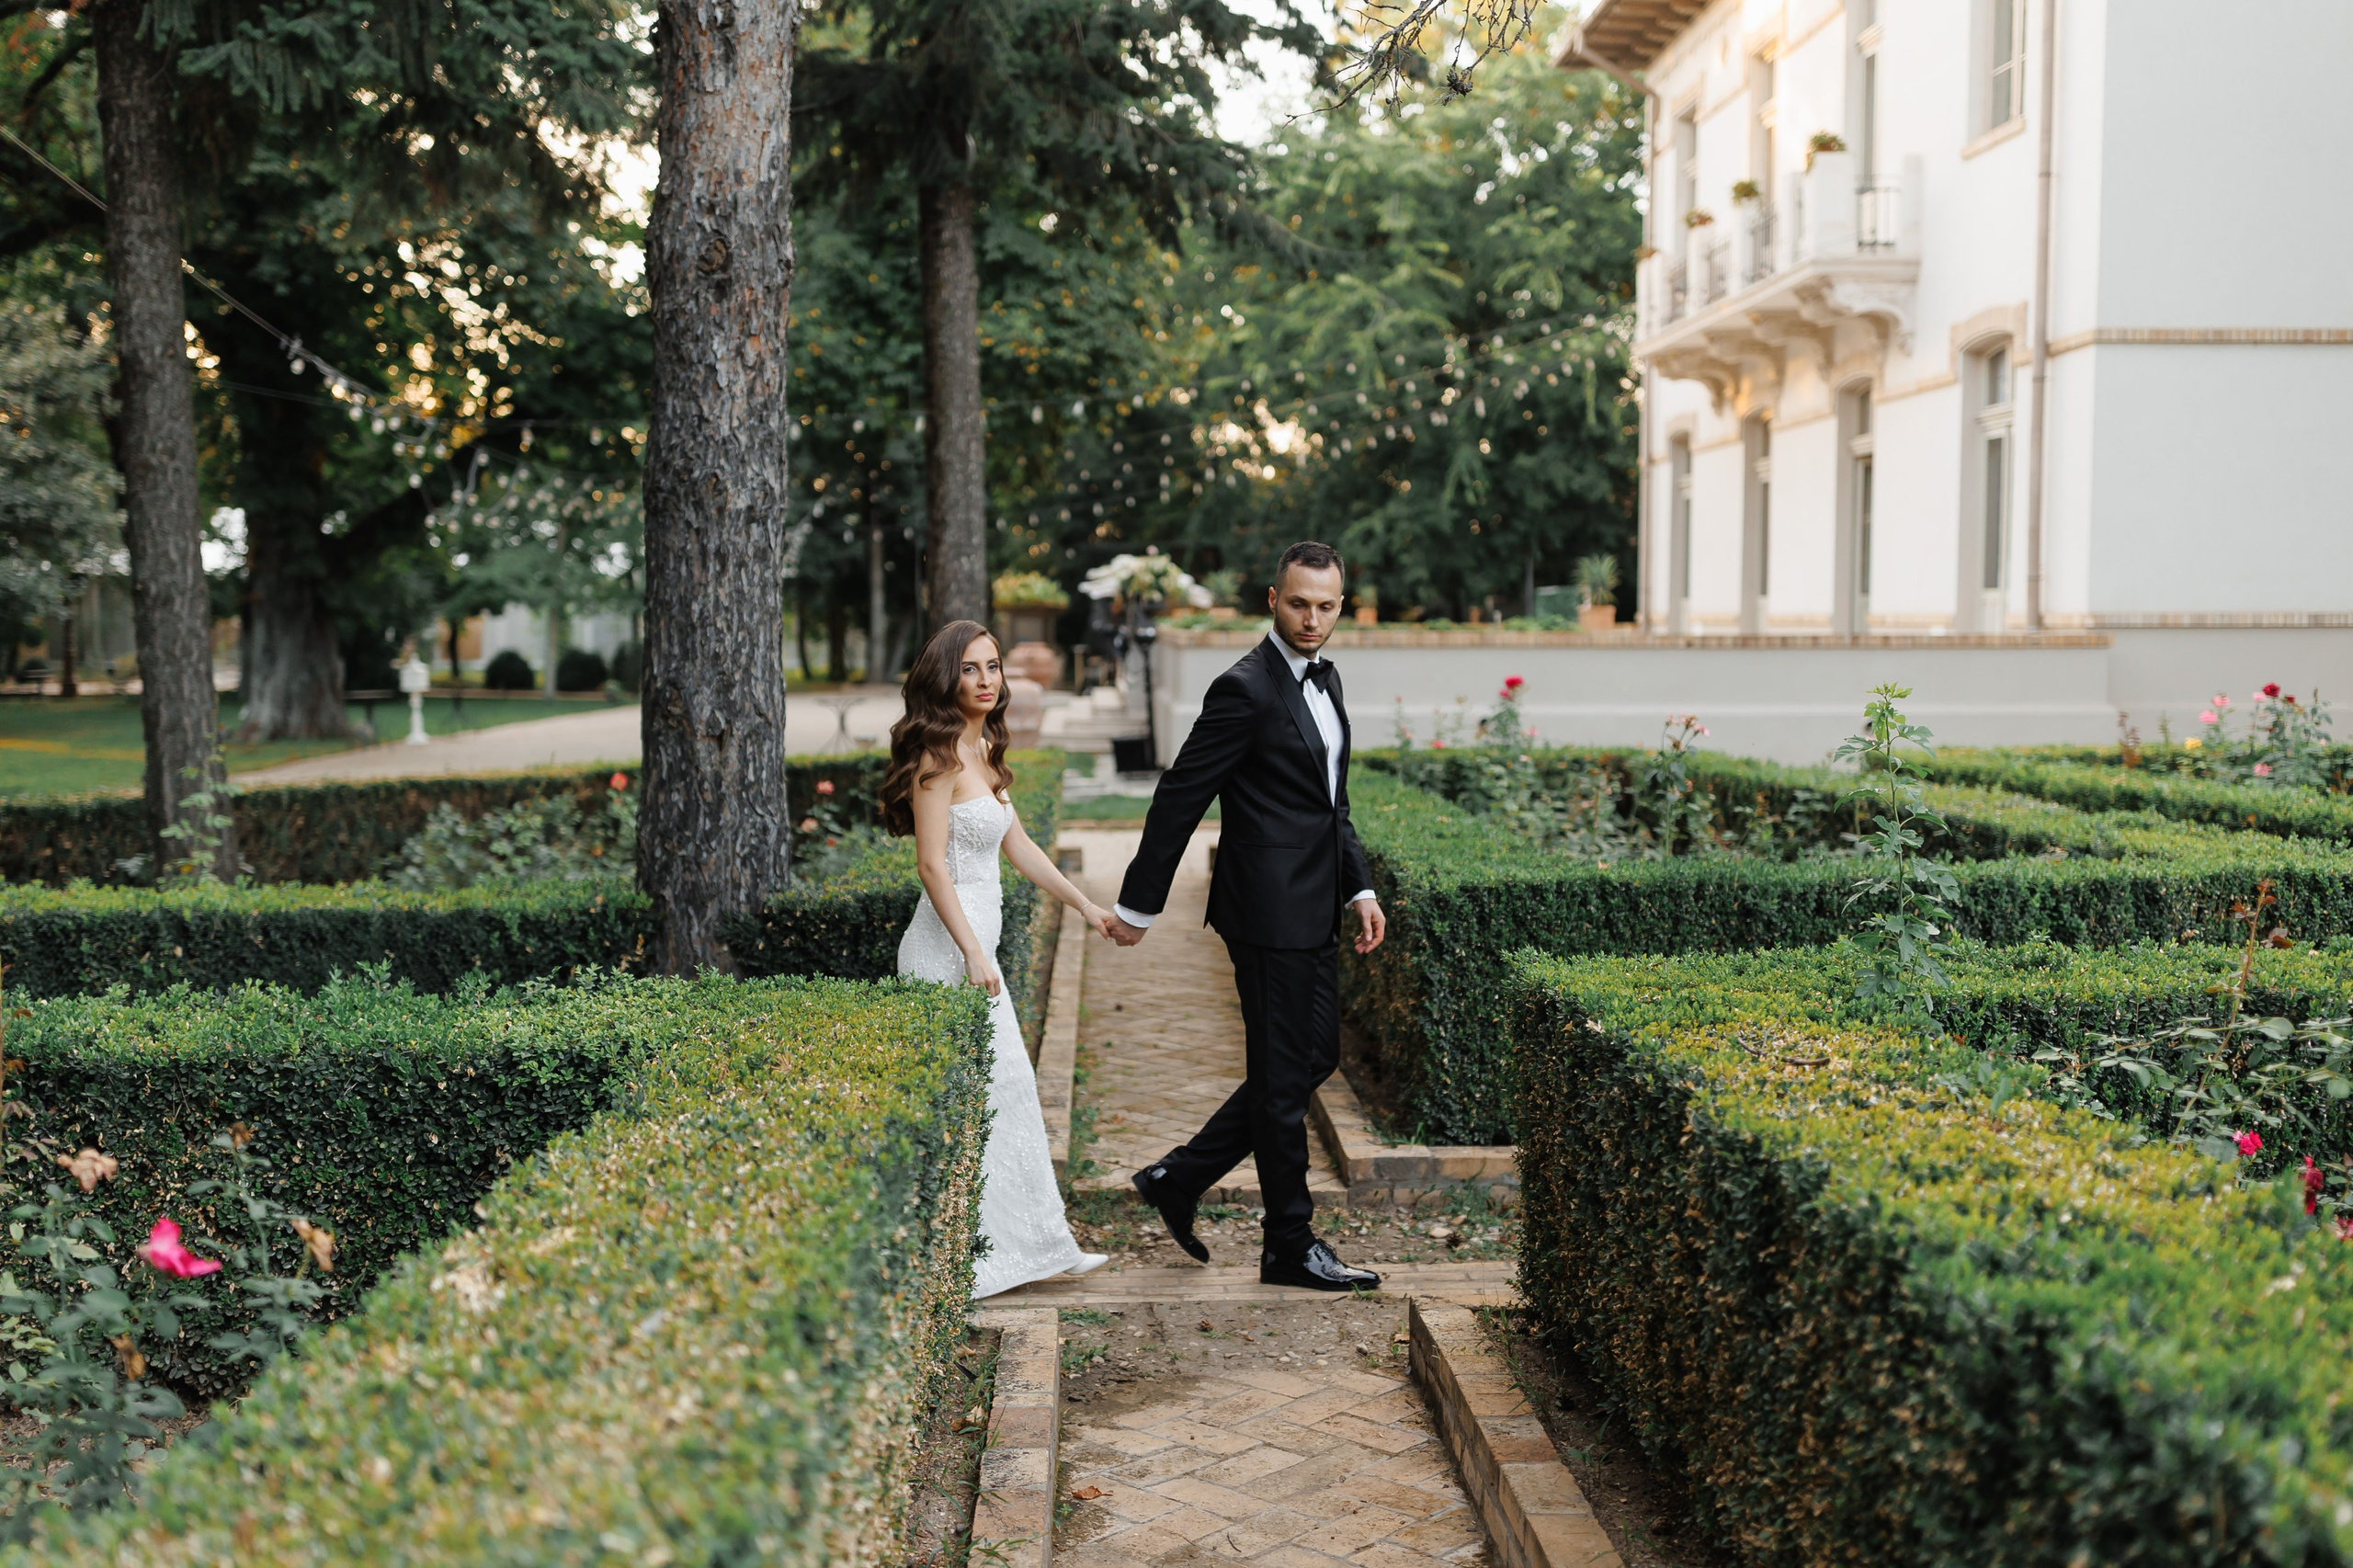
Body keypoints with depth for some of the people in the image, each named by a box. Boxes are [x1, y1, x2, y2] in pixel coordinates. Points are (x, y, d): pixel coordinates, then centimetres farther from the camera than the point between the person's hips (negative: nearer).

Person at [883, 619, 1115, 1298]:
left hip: (974, 941, 10)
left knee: (1008, 1087, 13)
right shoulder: (939, 755, -14)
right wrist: (974, 955, -21)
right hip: (950, 946, -10)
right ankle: (962, 1260, 5)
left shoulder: (982, 751, 14)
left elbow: (1017, 845, 21)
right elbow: (932, 866, -18)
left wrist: (1085, 904, 20)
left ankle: (1029, 1243, 22)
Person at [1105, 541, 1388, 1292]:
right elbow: (1179, 798, -15)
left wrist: (1360, 888, 13)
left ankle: (1180, 1176, 24)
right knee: (1284, 1076, 1)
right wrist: (1138, 906, -12)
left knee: (1315, 1058, 15)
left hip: (1313, 912, 9)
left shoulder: (1325, 678, 12)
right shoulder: (1246, 689, -16)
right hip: (1270, 912, -9)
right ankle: (1291, 1247, 13)